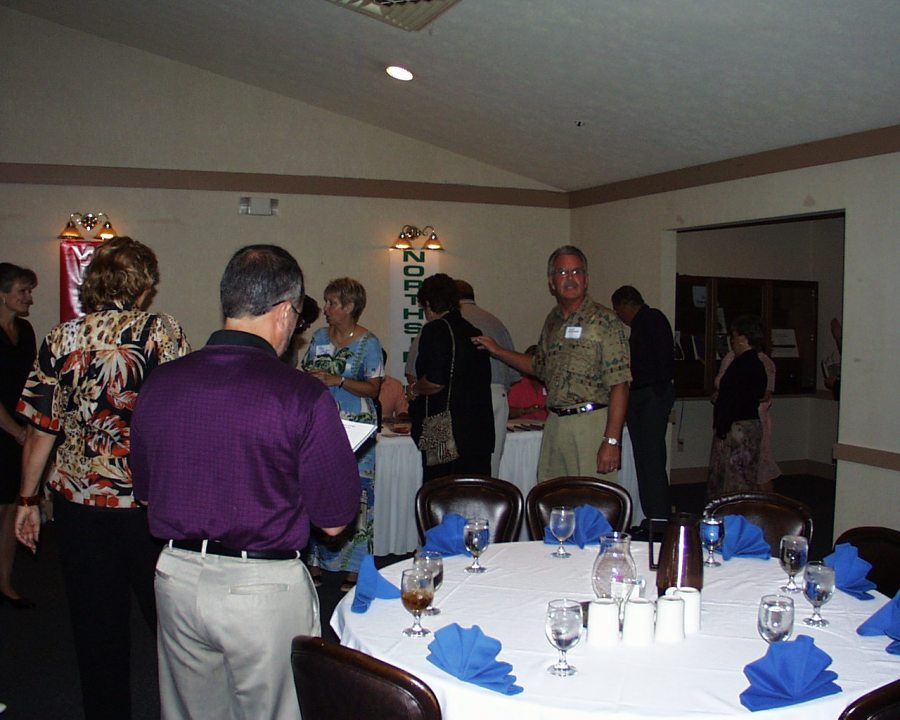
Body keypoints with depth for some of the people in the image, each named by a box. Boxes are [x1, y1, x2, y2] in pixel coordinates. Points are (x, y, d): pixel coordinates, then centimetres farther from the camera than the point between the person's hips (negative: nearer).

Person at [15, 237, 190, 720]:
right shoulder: (163, 332, -10)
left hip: (79, 501, 2)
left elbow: (41, 432, 0)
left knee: (96, 626, 16)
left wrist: (27, 500, 11)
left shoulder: (60, 340, -2)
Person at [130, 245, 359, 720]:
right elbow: (334, 521, -11)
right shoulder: (304, 396, -19)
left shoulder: (159, 383, -4)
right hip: (264, 587, -4)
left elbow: (145, 492, 9)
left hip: (177, 578, 5)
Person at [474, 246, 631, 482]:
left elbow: (619, 386, -13)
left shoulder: (605, 321, -8)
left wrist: (611, 441, -19)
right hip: (554, 424, 6)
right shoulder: (552, 321, 14)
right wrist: (497, 351, 24)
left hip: (591, 423, -6)